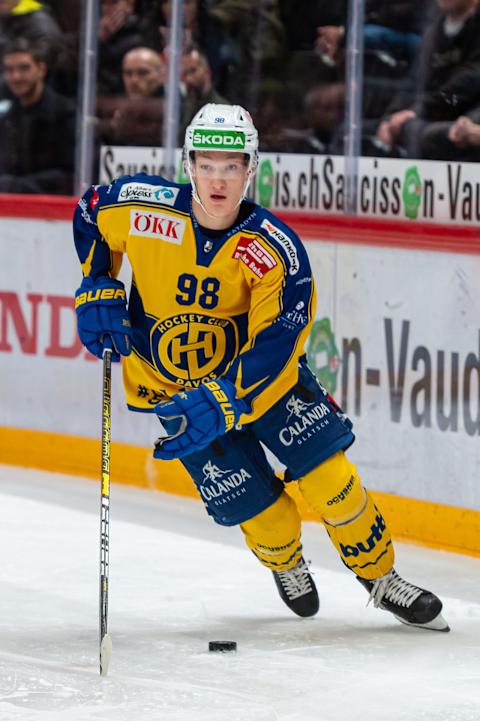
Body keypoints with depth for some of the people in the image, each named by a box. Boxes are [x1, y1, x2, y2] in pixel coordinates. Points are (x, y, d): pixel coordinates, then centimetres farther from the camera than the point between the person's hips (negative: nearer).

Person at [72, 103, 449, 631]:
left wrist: (222, 404, -41)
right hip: (173, 385, 0)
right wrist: (97, 289, -6)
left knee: (328, 475, -13)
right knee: (262, 515, -5)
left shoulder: (276, 250, -23)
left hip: (265, 373, 0)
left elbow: (273, 347, -29)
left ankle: (380, 577, 11)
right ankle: (285, 564, 32)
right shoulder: (143, 209, -20)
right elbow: (90, 214, 4)